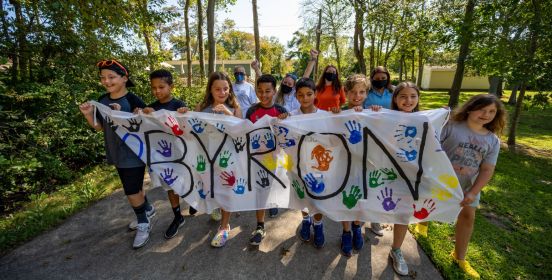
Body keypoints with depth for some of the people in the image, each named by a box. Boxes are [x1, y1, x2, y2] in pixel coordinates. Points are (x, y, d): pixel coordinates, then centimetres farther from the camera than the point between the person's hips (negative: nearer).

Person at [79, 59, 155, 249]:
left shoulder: (132, 100, -16)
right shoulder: (102, 100, 4)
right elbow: (99, 127, 11)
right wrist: (88, 114, -7)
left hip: (133, 154, -7)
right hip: (116, 153, 7)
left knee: (132, 192, -2)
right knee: (134, 187, 21)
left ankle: (143, 224, 20)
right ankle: (148, 209, 44)